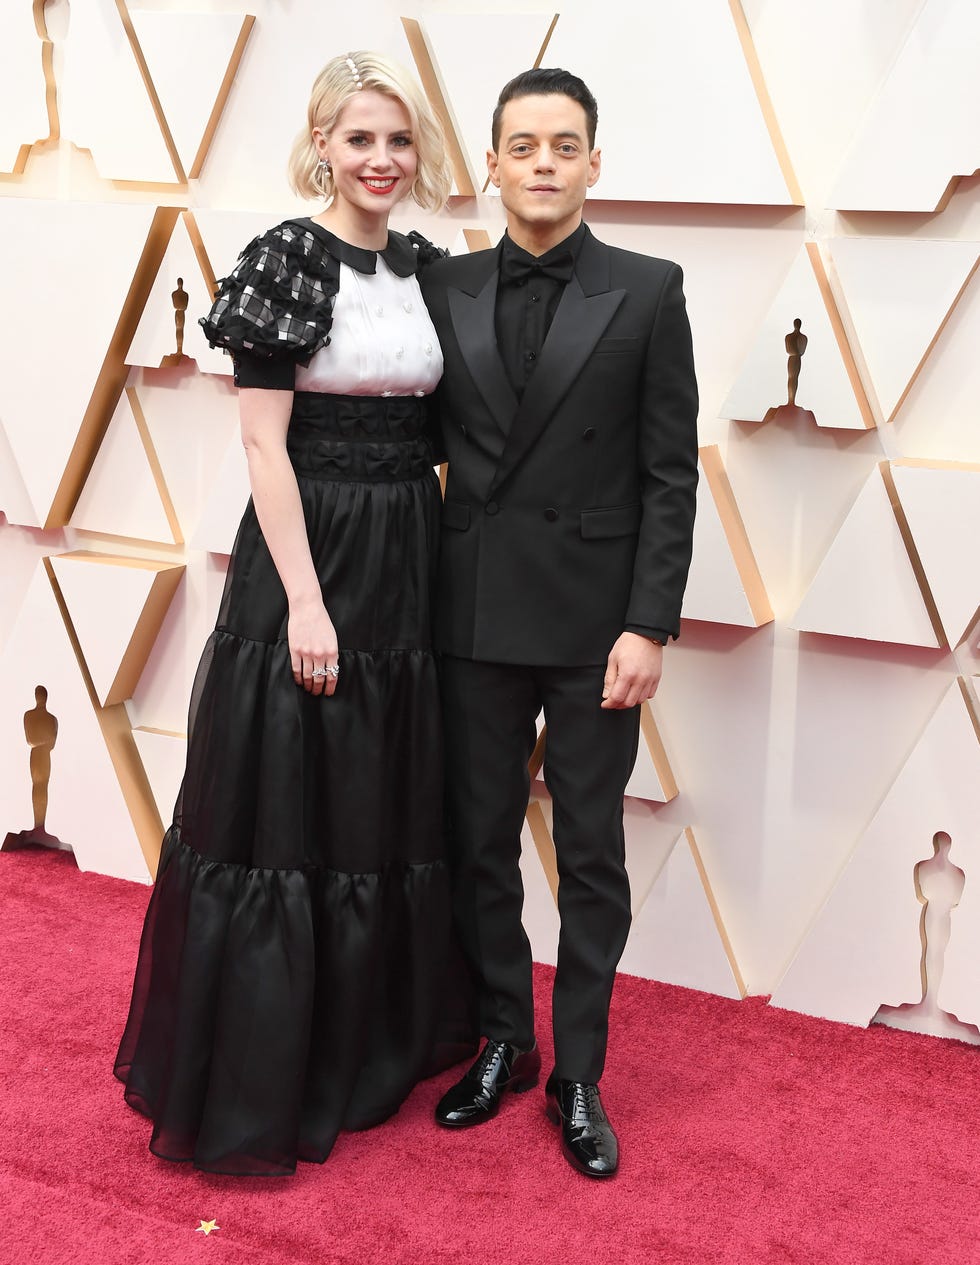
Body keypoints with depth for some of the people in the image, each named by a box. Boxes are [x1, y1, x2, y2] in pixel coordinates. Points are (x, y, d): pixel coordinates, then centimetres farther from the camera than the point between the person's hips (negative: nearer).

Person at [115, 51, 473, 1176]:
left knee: (393, 813, 15)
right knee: (286, 810, 1)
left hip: (411, 566, 7)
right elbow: (264, 448, -13)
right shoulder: (285, 261, -9)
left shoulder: (426, 267, 10)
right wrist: (306, 600, -18)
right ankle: (253, 1085, 16)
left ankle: (376, 1044, 32)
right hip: (308, 558, -7)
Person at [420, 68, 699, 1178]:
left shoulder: (647, 292, -2)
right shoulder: (445, 290, 5)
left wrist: (650, 625, -10)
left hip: (593, 621, -2)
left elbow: (670, 472, -4)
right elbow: (428, 444, 7)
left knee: (591, 857, 7)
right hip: (474, 617, 3)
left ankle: (577, 1075, 21)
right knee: (478, 844, 12)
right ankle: (504, 1042, 31)